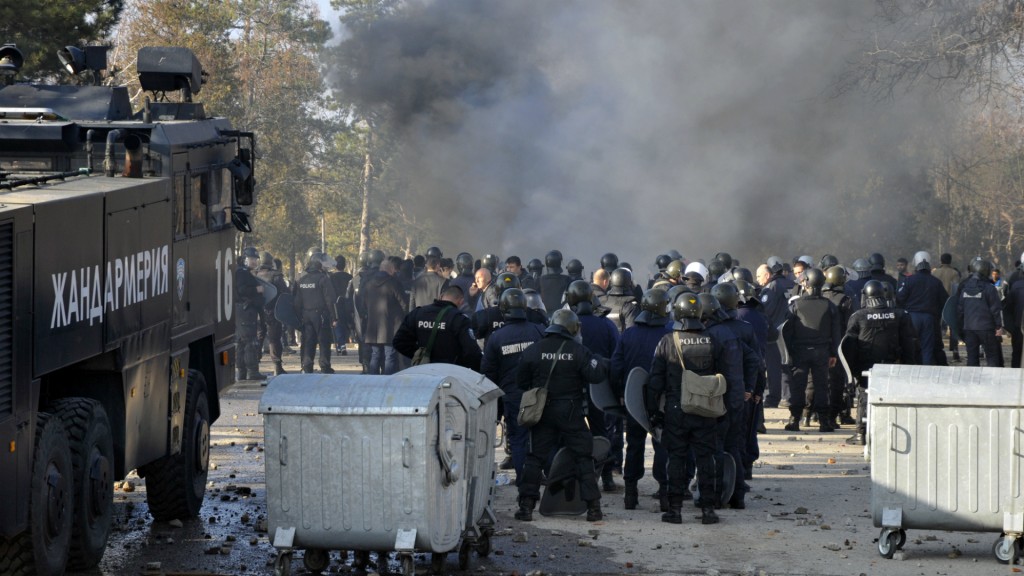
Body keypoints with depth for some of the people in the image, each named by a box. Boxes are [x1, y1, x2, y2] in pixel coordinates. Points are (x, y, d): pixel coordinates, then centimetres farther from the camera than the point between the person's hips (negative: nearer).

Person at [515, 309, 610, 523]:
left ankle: (526, 505, 3)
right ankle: (593, 506, 2)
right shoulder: (578, 351, -7)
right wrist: (603, 363, 8)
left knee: (535, 457, 8)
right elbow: (595, 375, -13)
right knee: (583, 457, 6)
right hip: (570, 414, -2)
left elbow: (521, 382, 5)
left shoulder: (533, 351, -1)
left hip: (542, 413, 2)